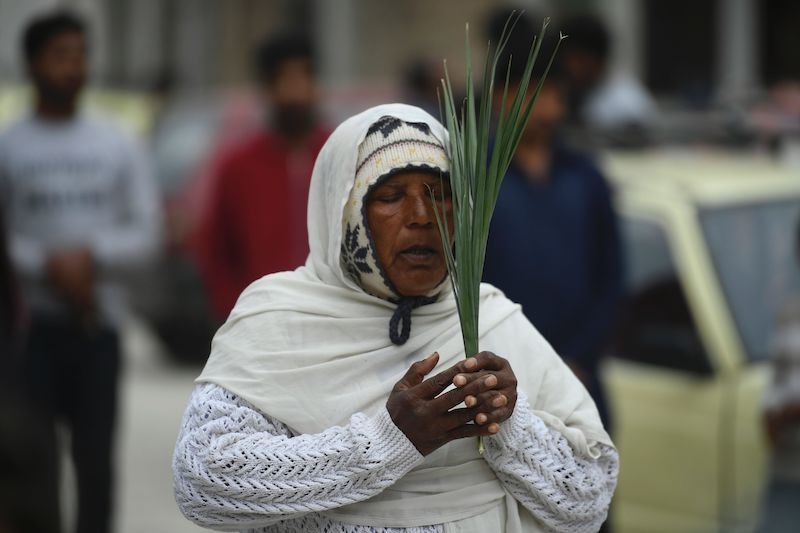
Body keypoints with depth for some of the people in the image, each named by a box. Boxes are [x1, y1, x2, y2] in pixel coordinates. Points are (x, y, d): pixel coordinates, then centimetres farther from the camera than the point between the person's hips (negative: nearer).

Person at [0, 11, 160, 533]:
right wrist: (47, 265, -16)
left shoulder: (118, 146, 8)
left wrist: (91, 256, -12)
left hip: (99, 322, 2)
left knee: (95, 456, 5)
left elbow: (146, 232, 4)